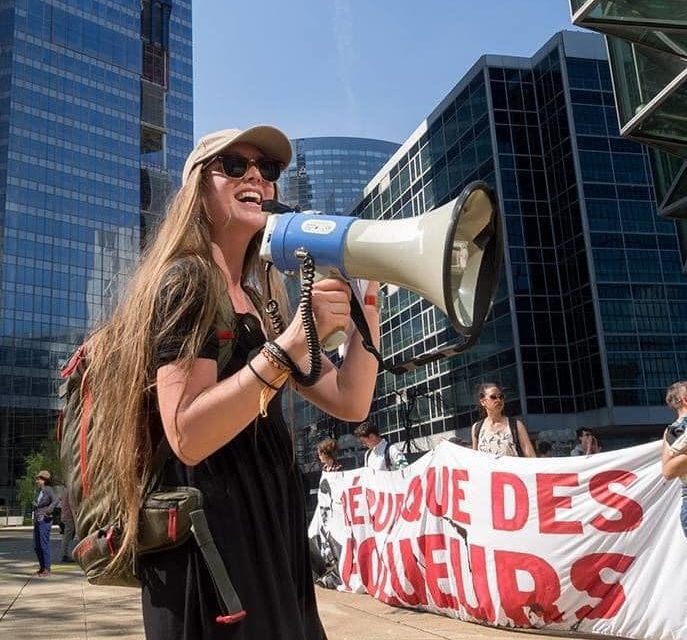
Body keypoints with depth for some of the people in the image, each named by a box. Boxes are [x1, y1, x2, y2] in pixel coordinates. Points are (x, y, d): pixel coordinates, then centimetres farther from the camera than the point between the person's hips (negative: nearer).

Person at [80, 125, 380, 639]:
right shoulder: (185, 281, -11)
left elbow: (350, 403, 6)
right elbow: (187, 436, -23)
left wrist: (368, 290, 1)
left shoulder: (261, 303, 14)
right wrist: (293, 342, -27)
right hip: (213, 539, -8)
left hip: (271, 533, 9)